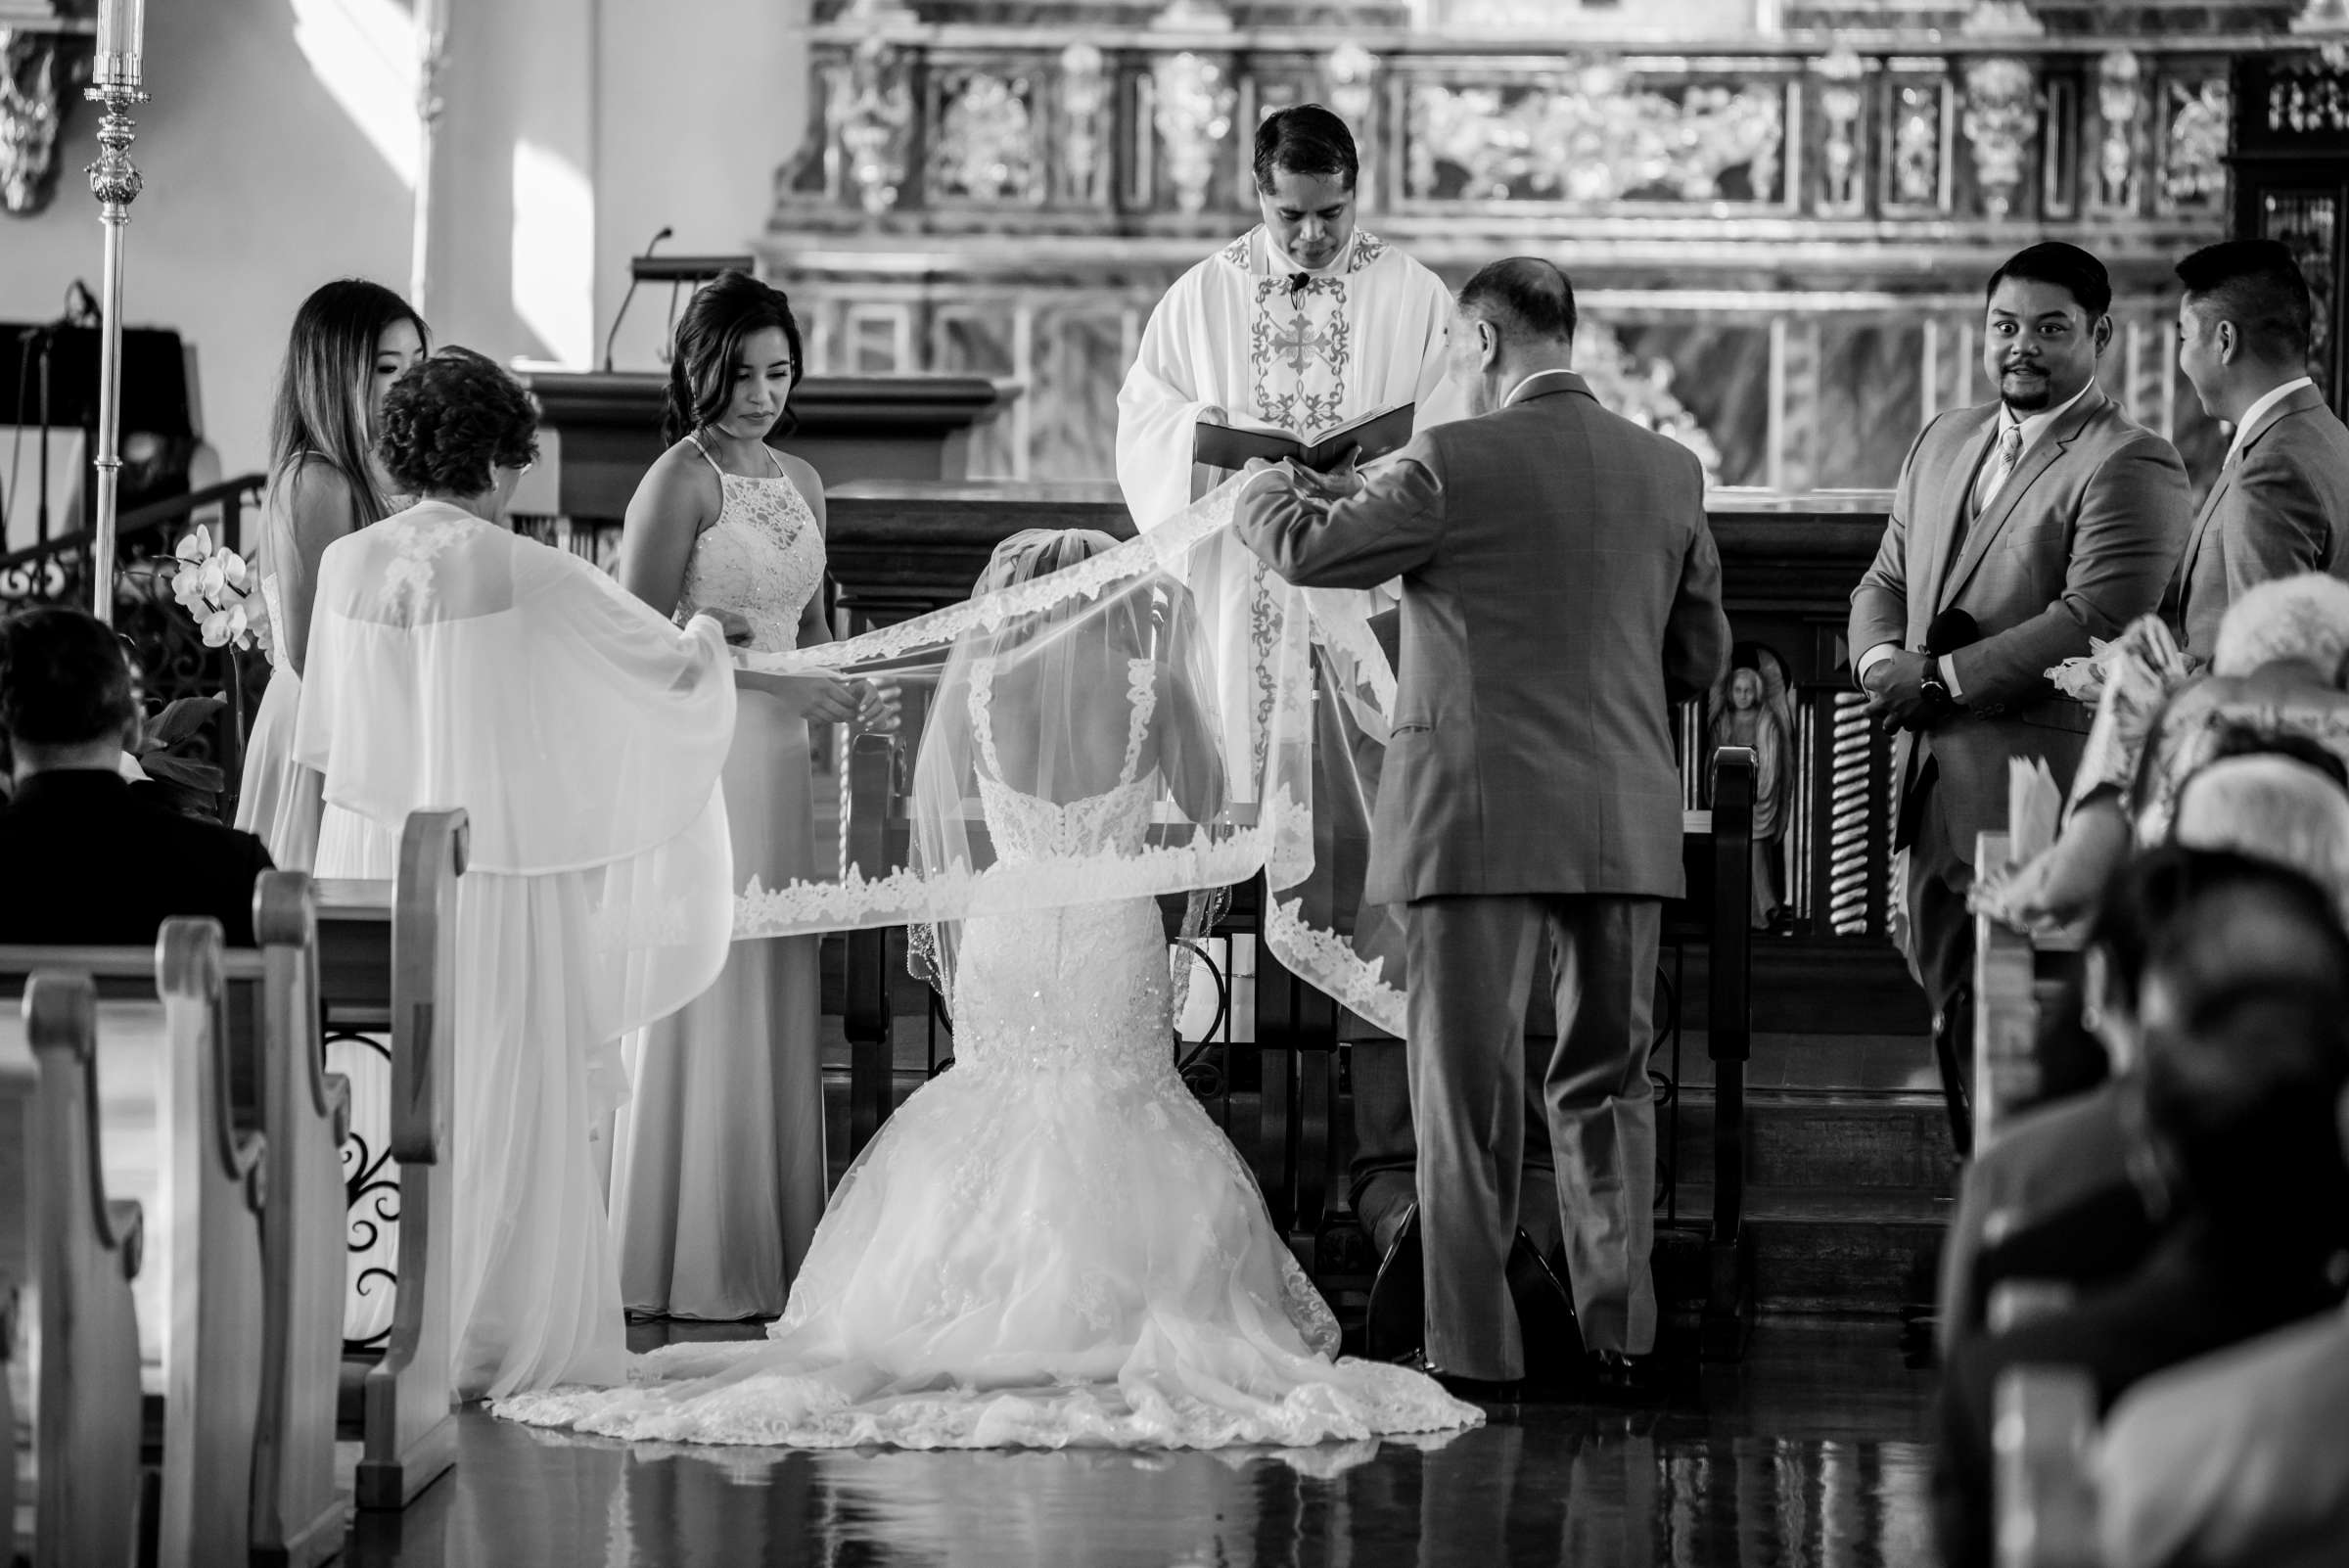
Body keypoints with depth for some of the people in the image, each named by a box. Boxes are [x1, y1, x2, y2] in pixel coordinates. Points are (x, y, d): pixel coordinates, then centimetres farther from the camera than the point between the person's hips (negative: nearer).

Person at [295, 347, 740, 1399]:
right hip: (491, 868, -4)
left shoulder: (346, 566, 0)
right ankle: (482, 1340, 7)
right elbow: (667, 662, 0)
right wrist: (706, 637, 23)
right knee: (500, 1101, 5)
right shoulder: (531, 578, -12)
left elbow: (329, 734, 10)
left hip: (366, 861, 4)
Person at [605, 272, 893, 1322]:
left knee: (778, 992, 6)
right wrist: (778, 680, -17)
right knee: (704, 992, -4)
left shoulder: (800, 484, 15)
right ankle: (691, 1264, 2)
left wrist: (846, 691, 3)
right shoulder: (683, 480, -8)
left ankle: (767, 1254, 11)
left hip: (779, 760, 7)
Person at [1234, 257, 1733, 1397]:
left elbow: (1307, 551, -1)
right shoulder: (1670, 472, 6)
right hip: (1625, 820, 5)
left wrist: (1264, 492, 20)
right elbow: (1702, 657, 14)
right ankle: (1618, 1323, 14)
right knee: (1606, 1079, 15)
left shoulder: (1456, 465, -11)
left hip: (1478, 812, -4)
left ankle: (1475, 1347, 5)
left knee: (1469, 1088, 3)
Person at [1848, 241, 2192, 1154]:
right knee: (1951, 1000, 14)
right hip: (1934, 780, 8)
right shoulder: (1946, 441, 17)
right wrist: (1882, 658, -3)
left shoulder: (2130, 466, -9)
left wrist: (1941, 679, -17)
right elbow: (1886, 577, 21)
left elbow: (2096, 622, -19)